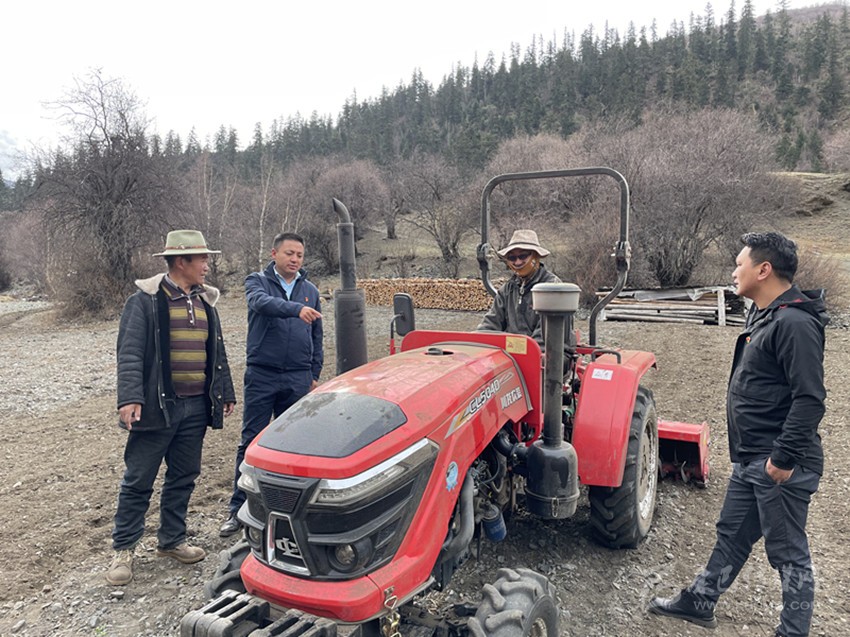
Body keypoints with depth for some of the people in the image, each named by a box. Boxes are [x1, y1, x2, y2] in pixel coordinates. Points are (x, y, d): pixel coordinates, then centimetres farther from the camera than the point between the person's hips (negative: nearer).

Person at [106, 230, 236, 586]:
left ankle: (171, 541, 29)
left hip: (196, 408, 6)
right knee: (138, 481, 5)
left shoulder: (205, 301, 13)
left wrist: (226, 393, 17)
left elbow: (217, 353, 18)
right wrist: (130, 398, -22)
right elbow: (130, 353, -13)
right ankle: (123, 550, 19)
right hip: (157, 406, -6)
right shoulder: (146, 299, -7)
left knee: (183, 477, 14)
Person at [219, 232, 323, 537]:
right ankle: (238, 507, 12)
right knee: (252, 442, 2)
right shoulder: (257, 281, 1)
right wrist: (296, 309, -41)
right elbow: (262, 302, -24)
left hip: (298, 378, 3)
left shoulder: (310, 290, 12)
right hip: (262, 375, -3)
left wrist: (314, 374, 13)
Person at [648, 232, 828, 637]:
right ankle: (699, 603, 34)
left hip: (779, 465, -10)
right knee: (731, 535, 20)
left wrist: (784, 458, -22)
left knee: (787, 552, 5)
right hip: (751, 459, 10)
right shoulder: (762, 317, 13)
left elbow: (809, 398, -24)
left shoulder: (795, 323, -19)